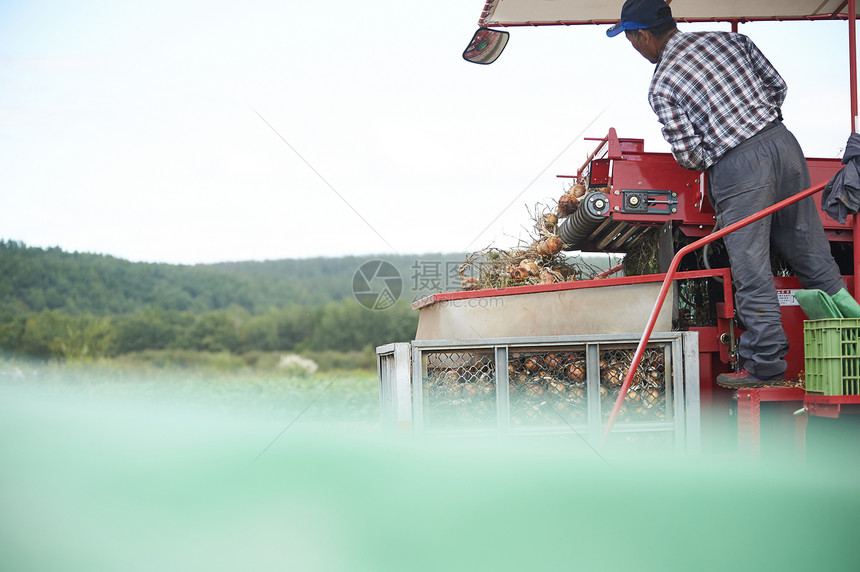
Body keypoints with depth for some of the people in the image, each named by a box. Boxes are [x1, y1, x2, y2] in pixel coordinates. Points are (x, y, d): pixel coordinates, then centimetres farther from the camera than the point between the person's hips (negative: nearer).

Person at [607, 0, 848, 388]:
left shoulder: (661, 85, -5)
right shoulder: (730, 38, 11)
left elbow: (687, 155, -9)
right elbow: (777, 86, 14)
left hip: (736, 169, -6)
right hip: (782, 142, 6)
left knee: (751, 271, 2)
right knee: (809, 249, 15)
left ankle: (766, 364, 9)